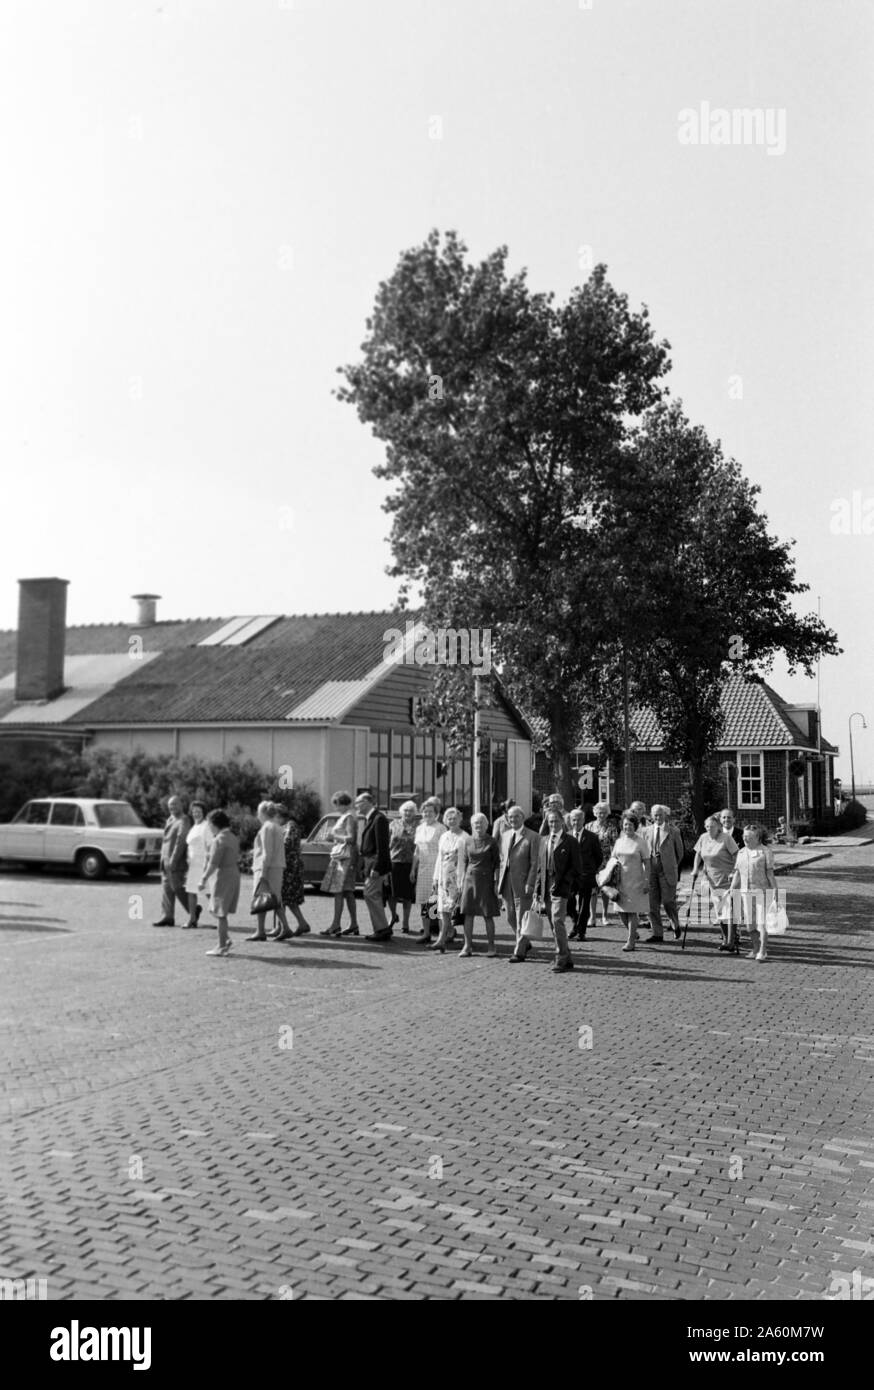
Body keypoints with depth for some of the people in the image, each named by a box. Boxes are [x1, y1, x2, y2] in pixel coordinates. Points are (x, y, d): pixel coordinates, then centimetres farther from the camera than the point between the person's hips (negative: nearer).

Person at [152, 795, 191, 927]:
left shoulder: (183, 821, -11)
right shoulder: (170, 820, 16)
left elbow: (181, 841, -18)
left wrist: (173, 860, -22)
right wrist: (164, 859, 14)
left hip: (176, 862, -9)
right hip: (166, 861, 9)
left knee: (178, 888, -5)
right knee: (166, 889, 8)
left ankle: (193, 911, 9)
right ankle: (167, 917, 10)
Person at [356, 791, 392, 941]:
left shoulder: (379, 818, -15)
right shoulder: (368, 819, 16)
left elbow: (382, 846, -19)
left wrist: (376, 868, -22)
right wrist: (364, 865, 13)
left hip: (376, 863, -10)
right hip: (369, 863, 10)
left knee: (371, 895, -10)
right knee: (374, 896, 12)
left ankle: (383, 929, -5)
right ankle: (381, 930, 17)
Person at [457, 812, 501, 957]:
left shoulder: (491, 842, 2)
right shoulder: (466, 841, 8)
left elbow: (497, 863, 3)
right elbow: (463, 862, 11)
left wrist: (496, 882, -3)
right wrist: (462, 880, 4)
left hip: (486, 880, -2)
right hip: (470, 879, 2)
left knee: (488, 915, 0)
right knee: (468, 914, 1)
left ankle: (491, 947, 9)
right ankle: (467, 946, 8)